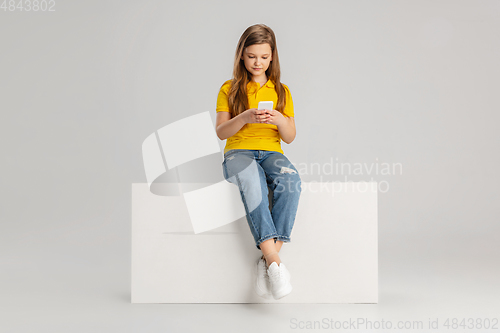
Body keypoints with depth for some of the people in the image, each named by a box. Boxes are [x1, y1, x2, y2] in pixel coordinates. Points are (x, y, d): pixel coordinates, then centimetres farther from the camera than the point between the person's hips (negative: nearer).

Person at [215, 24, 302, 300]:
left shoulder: (281, 91, 17)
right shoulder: (229, 89, 12)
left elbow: (290, 138, 13)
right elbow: (220, 132, 3)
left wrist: (280, 120, -10)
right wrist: (245, 117, -16)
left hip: (272, 153, 2)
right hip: (238, 152, -2)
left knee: (290, 179, -36)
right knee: (253, 183, -39)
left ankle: (267, 259, -36)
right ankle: (275, 263, -44)